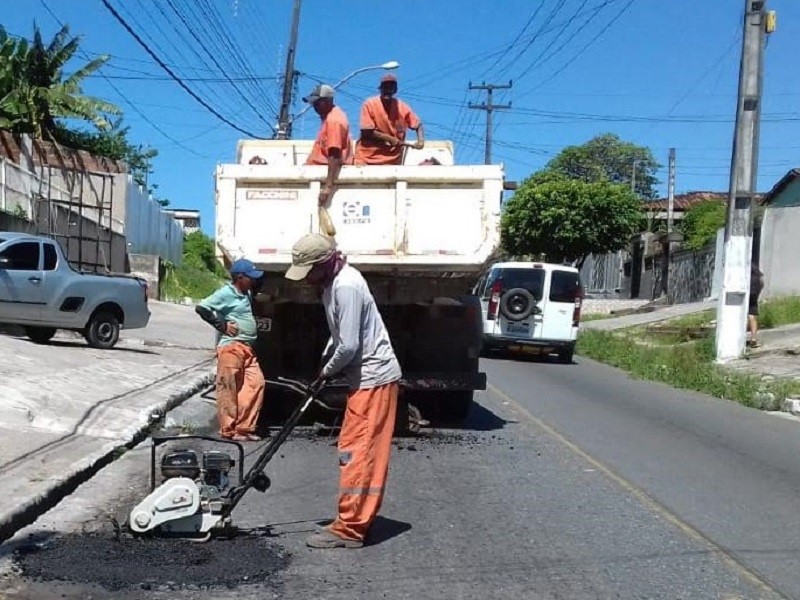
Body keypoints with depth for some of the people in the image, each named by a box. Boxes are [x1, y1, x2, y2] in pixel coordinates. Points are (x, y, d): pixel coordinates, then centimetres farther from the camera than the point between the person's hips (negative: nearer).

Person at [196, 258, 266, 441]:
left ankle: (244, 428, 9)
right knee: (228, 388, -2)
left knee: (256, 383, 2)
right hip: (231, 346, -8)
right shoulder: (226, 293, -8)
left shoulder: (247, 294, 16)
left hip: (247, 348, 8)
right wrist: (222, 325, -13)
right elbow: (201, 308, -14)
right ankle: (228, 431, 5)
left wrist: (255, 327, 16)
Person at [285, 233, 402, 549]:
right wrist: (324, 359, 9)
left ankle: (348, 529, 2)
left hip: (373, 378, -10)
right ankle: (359, 519, 24)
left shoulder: (346, 287, -22)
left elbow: (349, 346, -23)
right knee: (365, 453, 15)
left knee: (356, 453, -6)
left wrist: (325, 373, -7)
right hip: (367, 377, 10)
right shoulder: (333, 283, 10)